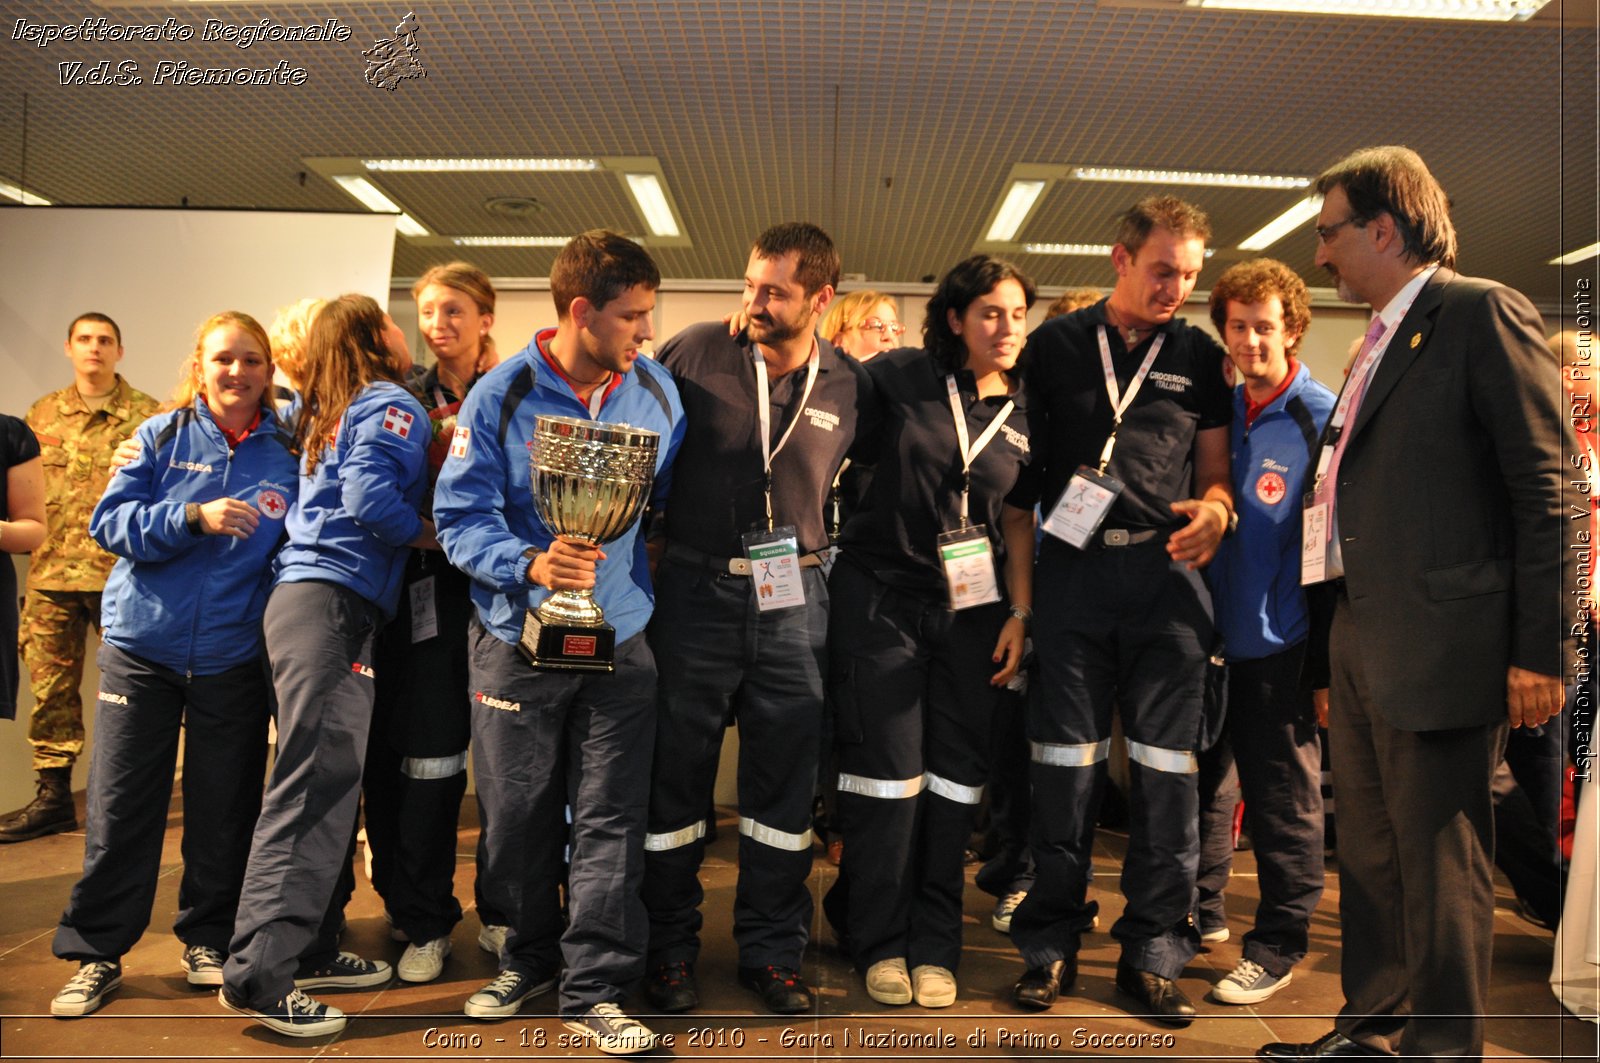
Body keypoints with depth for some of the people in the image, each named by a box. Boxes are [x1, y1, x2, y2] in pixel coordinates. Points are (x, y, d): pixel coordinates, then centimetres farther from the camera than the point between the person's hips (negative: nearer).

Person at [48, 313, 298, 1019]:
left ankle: (208, 938, 26)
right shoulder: (163, 436, 2)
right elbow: (110, 522, -4)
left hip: (233, 659, 1)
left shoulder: (287, 453, 3)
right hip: (142, 648, 0)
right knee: (120, 809, 3)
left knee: (223, 811, 9)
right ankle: (96, 952, 17)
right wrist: (193, 516, -19)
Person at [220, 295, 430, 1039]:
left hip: (306, 595, 9)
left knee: (325, 784, 12)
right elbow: (369, 497, -17)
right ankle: (258, 976, -10)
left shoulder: (326, 414, 22)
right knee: (313, 786, -11)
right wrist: (426, 532, -2)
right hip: (332, 603, -9)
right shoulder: (393, 407, -4)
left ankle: (308, 947, 18)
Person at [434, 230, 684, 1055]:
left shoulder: (656, 391, 2)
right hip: (518, 638, -1)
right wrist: (529, 564, -25)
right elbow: (461, 515, -11)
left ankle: (592, 990, 13)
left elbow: (675, 497, 14)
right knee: (516, 815, 9)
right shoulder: (501, 396, -8)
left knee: (610, 818, 0)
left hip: (619, 637, 2)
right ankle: (531, 954, 33)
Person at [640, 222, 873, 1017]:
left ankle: (771, 951, 24)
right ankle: (670, 948, 24)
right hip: (696, 591, -1)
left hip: (793, 600, 2)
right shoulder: (696, 351, -4)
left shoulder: (849, 385, 1)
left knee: (783, 782, 9)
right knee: (677, 773, 7)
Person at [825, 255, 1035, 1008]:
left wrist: (1021, 613, 5)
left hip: (972, 605, 3)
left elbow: (1018, 520, 11)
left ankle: (935, 944, 21)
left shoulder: (1026, 414, 7)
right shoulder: (901, 376, -4)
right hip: (881, 597, -3)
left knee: (956, 776, 6)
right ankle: (882, 942, 18)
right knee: (888, 774, 0)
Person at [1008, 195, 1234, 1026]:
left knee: (1166, 765, 1)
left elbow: (1216, 471, 16)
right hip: (1074, 568, -1)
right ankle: (1051, 944, 16)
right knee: (1063, 761, 2)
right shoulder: (1054, 346, 9)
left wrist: (1215, 511, -8)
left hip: (1166, 570, 1)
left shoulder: (1200, 357, 13)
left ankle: (1152, 952, 15)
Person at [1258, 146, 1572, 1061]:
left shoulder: (1484, 313, -8)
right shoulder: (1385, 338, 17)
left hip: (1439, 645, -9)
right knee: (1370, 852, 18)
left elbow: (1546, 490, -13)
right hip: (1362, 642, 9)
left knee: (1441, 866, 2)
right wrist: (1343, 634, 15)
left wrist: (1539, 650, -15)